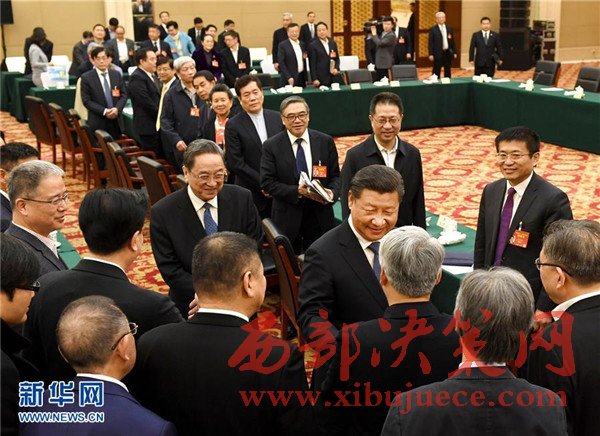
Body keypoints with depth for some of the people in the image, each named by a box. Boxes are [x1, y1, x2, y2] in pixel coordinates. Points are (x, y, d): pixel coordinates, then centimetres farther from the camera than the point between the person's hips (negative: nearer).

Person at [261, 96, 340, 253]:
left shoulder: (326, 142, 2)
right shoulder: (271, 146, -3)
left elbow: (335, 175, 7)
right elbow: (267, 182, -7)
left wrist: (332, 192, -14)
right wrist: (297, 191, -18)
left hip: (320, 215, 2)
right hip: (287, 217, -1)